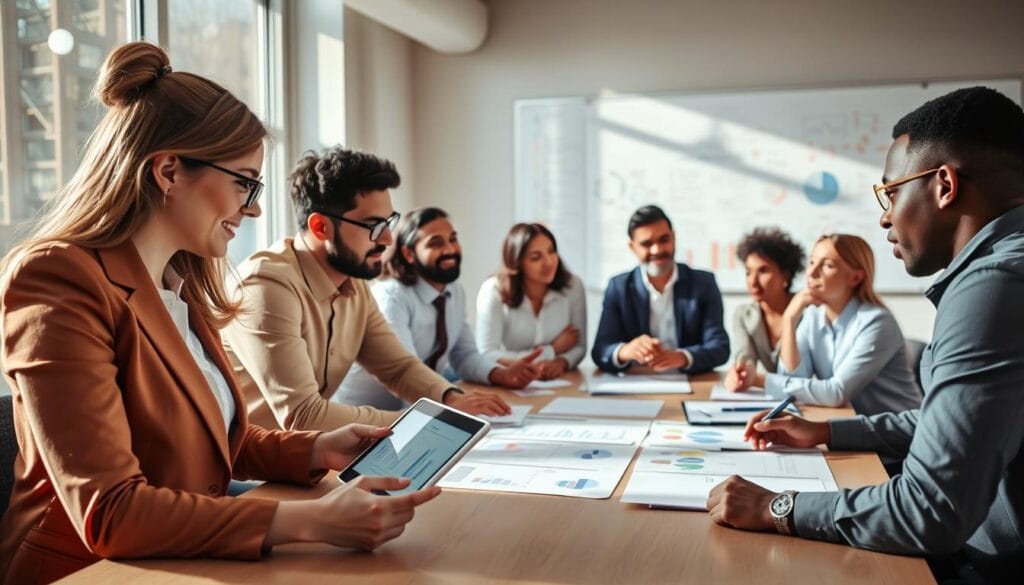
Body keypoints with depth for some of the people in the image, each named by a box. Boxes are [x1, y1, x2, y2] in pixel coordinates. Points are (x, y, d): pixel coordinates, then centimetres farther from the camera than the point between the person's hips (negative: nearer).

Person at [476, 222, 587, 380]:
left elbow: (579, 346, 0)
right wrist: (553, 351, -13)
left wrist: (560, 362, -23)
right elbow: (487, 356, -18)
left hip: (559, 382, 1)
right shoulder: (493, 291, -13)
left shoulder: (573, 286, -5)